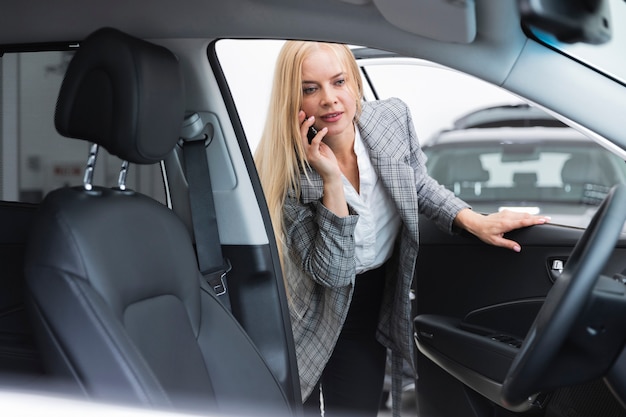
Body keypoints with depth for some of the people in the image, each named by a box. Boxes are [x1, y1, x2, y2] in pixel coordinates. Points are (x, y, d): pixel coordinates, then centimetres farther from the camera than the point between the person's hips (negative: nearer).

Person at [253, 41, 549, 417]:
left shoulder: (394, 118, -15)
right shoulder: (285, 174, -25)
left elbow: (418, 185, 5)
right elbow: (332, 272, -27)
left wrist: (473, 220, -10)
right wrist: (331, 180, -34)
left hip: (375, 306, 3)